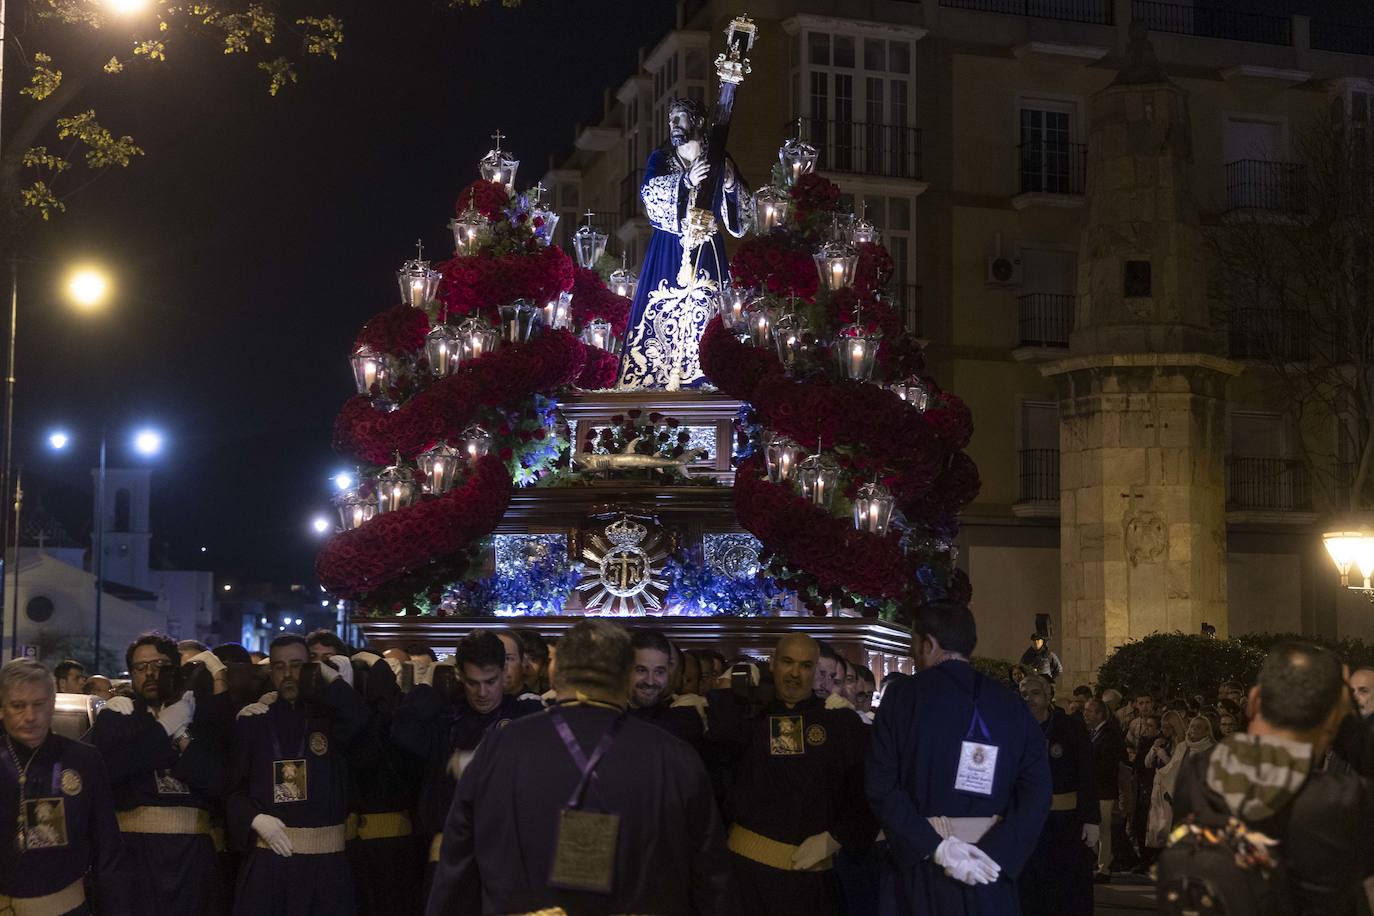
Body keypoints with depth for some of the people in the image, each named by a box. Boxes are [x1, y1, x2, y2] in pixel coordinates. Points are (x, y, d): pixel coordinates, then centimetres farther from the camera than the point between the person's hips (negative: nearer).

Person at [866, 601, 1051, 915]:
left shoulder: (902, 695, -5)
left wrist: (934, 846, -14)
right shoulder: (1011, 703, 2)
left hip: (919, 869, -2)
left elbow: (882, 788, -13)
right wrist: (994, 854, -10)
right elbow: (1037, 793, -7)